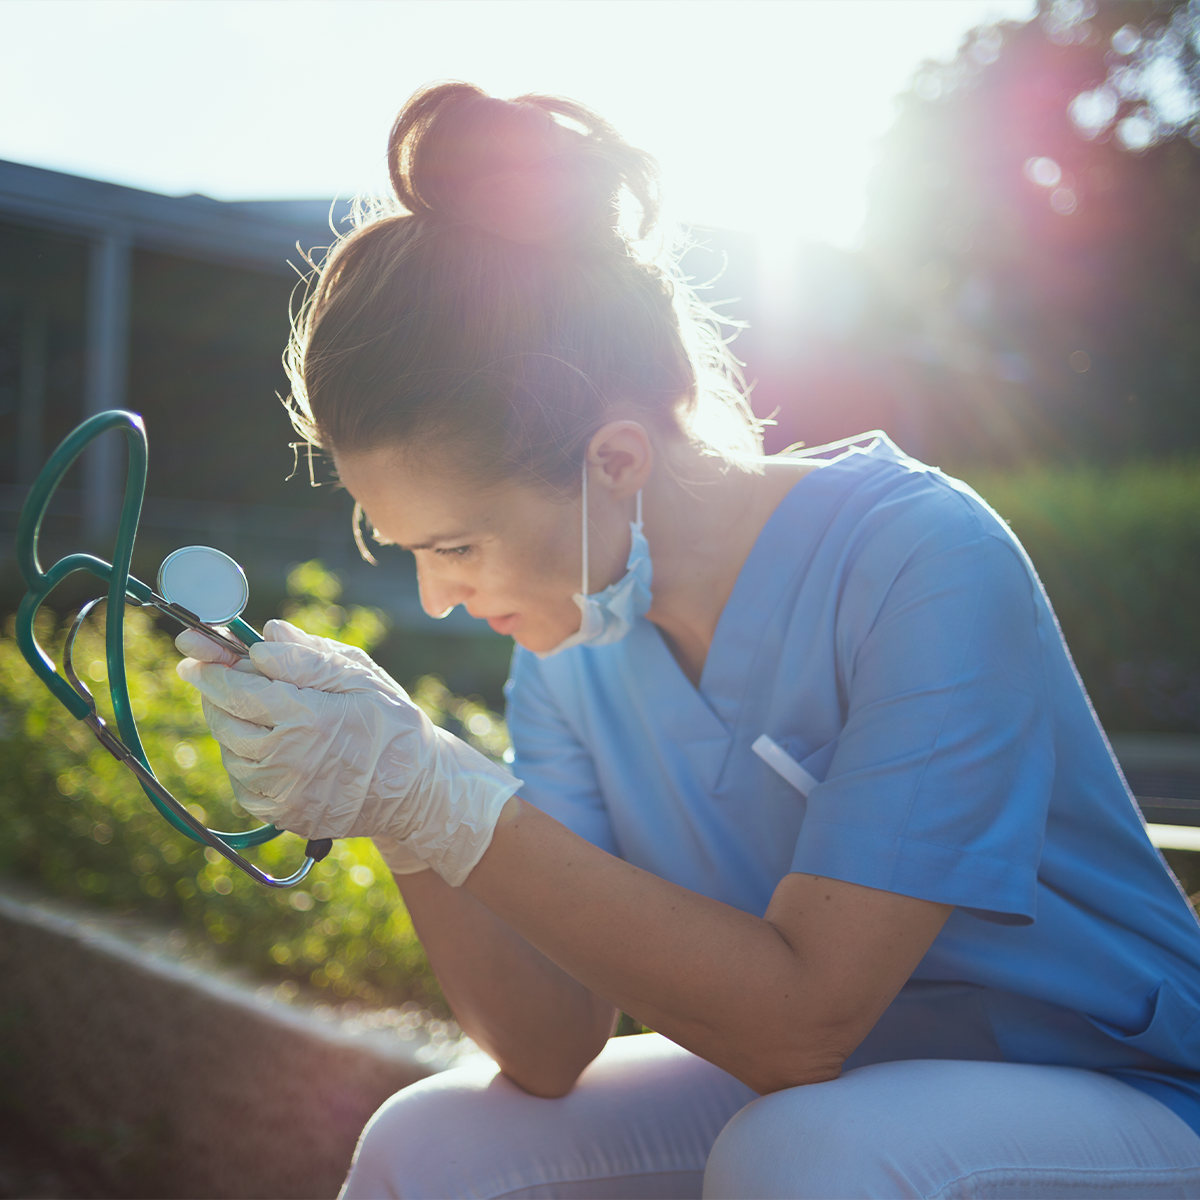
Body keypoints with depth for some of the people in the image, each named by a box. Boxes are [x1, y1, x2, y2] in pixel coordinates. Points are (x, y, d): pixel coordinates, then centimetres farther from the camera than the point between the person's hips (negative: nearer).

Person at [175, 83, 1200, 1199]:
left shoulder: (921, 564, -24)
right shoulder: (568, 643, -6)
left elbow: (800, 1022, -29)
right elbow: (553, 1045, -10)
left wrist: (447, 799, -32)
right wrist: (396, 809, -25)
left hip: (1107, 1103, -4)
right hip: (804, 1091, 5)